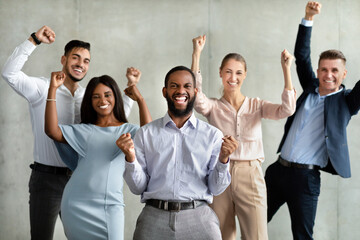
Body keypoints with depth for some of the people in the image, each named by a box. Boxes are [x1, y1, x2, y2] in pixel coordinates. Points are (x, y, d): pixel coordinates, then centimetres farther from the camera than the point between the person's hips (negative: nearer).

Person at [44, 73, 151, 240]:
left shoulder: (128, 130, 8)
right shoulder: (83, 131, 12)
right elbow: (52, 131, -3)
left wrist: (140, 99, -12)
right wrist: (53, 88, -7)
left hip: (110, 205, -1)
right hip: (77, 203, 1)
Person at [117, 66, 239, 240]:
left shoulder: (212, 135, 7)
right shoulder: (146, 133, 8)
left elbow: (216, 189, 4)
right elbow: (138, 187, 6)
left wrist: (223, 160, -11)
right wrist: (130, 158, -10)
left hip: (199, 219, 0)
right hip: (155, 219, 0)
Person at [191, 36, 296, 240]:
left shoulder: (256, 106, 8)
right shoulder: (213, 107, 6)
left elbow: (286, 110, -9)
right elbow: (196, 97, -16)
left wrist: (286, 69, -17)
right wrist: (196, 54, -21)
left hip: (250, 176, 0)